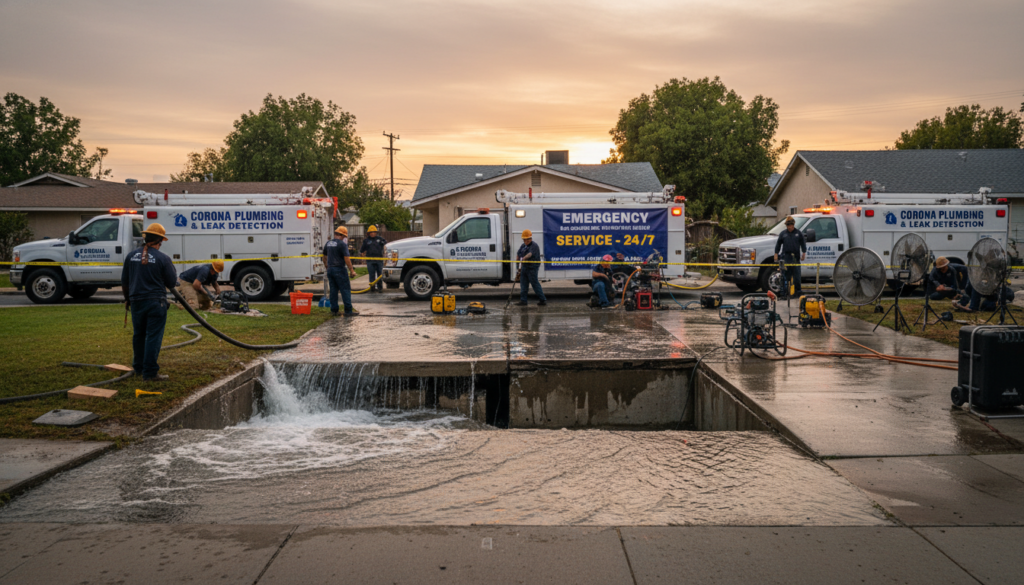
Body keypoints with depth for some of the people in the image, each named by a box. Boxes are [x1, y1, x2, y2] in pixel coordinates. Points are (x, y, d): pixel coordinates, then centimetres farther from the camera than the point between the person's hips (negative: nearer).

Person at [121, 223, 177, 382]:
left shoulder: (132, 256, 5)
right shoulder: (162, 258, -9)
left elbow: (124, 282, 13)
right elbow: (171, 282, -3)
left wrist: (127, 298, 27)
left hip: (136, 301, 5)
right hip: (156, 301, -5)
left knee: (138, 335, 18)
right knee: (153, 337, -2)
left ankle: (138, 368, 32)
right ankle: (150, 373, -2)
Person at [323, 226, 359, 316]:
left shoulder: (328, 244, 11)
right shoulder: (342, 244, -12)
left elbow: (324, 257, 21)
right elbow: (346, 258, -17)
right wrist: (352, 270, -14)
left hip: (330, 269, 7)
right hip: (339, 270, -7)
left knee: (333, 290, 11)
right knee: (345, 290, -3)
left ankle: (334, 310, 13)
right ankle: (348, 311, -4)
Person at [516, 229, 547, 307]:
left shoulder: (534, 245, -13)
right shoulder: (523, 246, 15)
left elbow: (530, 254, -31)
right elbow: (518, 254, 21)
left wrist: (523, 258, -46)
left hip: (532, 268, -8)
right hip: (524, 268, 8)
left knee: (535, 284, -5)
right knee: (523, 284, 7)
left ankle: (543, 300, 3)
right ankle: (523, 301, 11)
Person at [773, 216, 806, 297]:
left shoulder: (798, 233, 9)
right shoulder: (783, 233, 10)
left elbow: (803, 243, 11)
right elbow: (778, 244, 12)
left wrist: (804, 253, 4)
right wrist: (776, 254, 7)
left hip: (795, 257, 0)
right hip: (786, 256, 1)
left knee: (797, 276, -1)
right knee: (785, 275, 1)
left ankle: (797, 292, 5)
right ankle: (784, 292, 6)